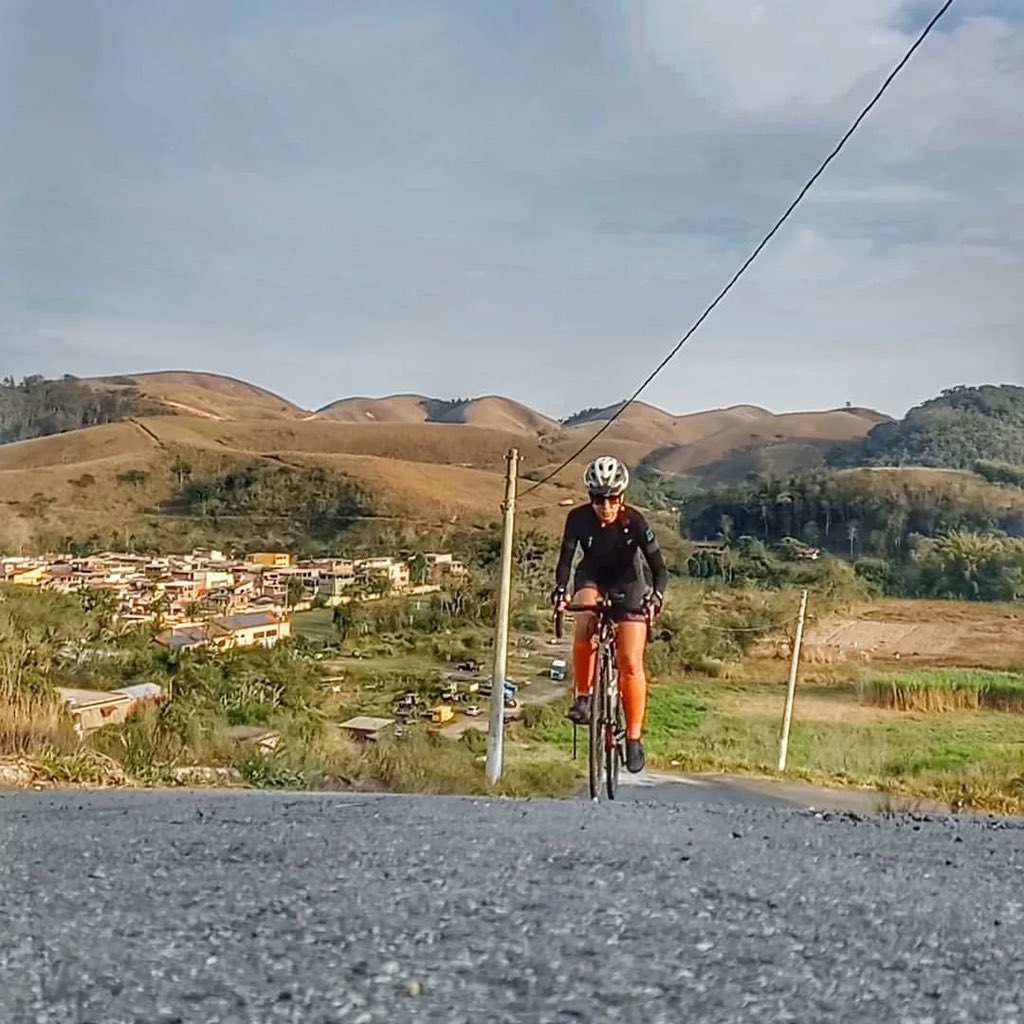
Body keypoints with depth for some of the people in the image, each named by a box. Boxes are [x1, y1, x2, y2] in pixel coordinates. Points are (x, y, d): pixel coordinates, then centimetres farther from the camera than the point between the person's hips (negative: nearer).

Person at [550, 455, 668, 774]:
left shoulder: (634, 521, -25)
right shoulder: (578, 518, -21)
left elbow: (659, 568, -24)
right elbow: (566, 558, -21)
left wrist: (656, 594, -43)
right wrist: (560, 589, -40)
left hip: (628, 585, -1)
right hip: (592, 580, 1)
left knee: (631, 663, -9)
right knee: (585, 623, -34)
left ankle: (634, 738, 4)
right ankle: (582, 697, -17)